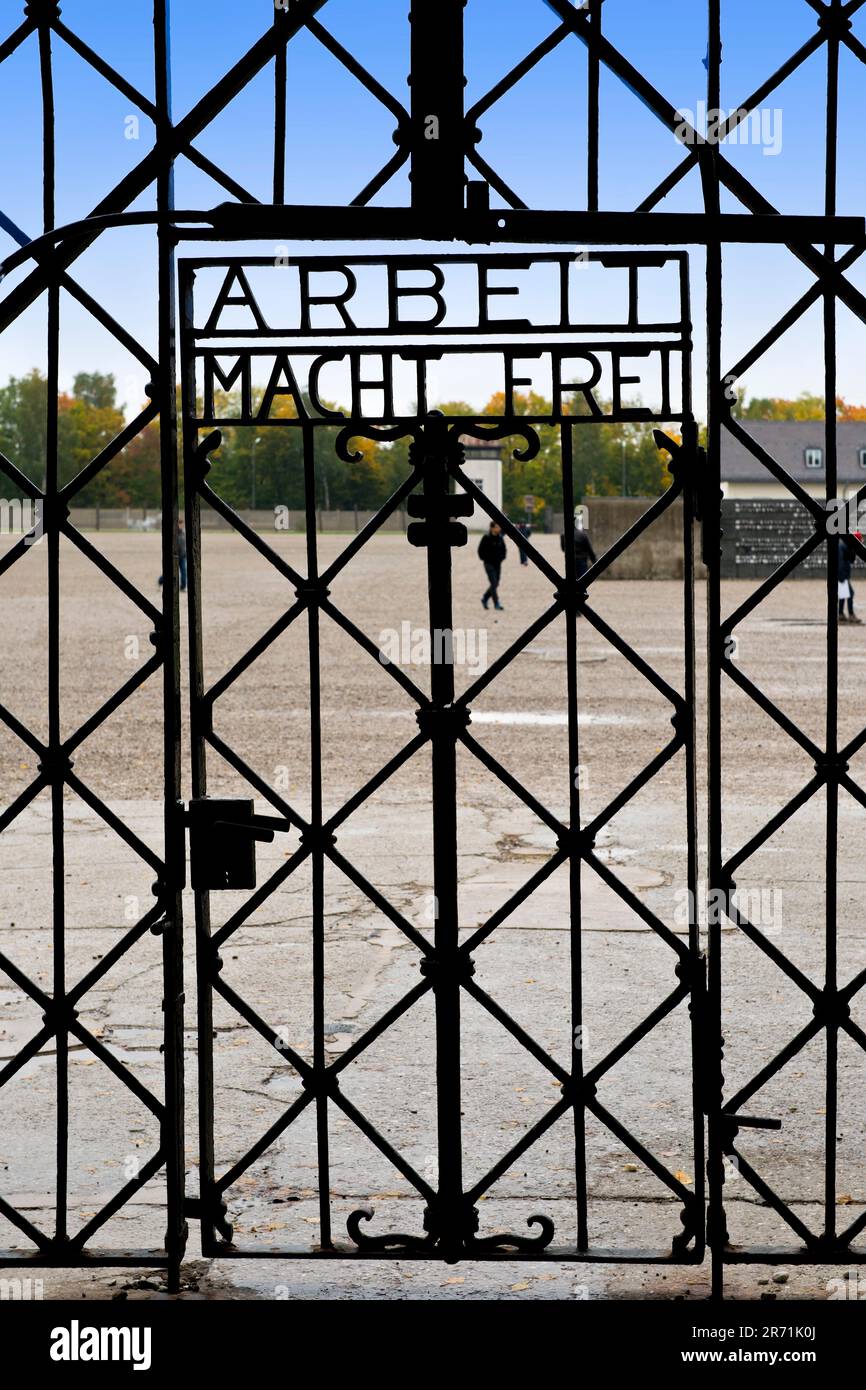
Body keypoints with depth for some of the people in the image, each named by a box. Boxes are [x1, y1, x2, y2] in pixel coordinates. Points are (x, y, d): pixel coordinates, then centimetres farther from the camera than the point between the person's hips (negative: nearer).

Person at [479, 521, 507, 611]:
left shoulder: (500, 537, 4)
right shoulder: (486, 537, -11)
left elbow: (503, 549, 18)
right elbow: (480, 550, -7)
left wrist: (502, 557, 4)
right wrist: (485, 559, -9)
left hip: (497, 564, 6)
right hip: (489, 564, -6)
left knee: (496, 584, 9)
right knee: (493, 583, -11)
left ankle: (485, 600, 27)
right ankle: (496, 604, -9)